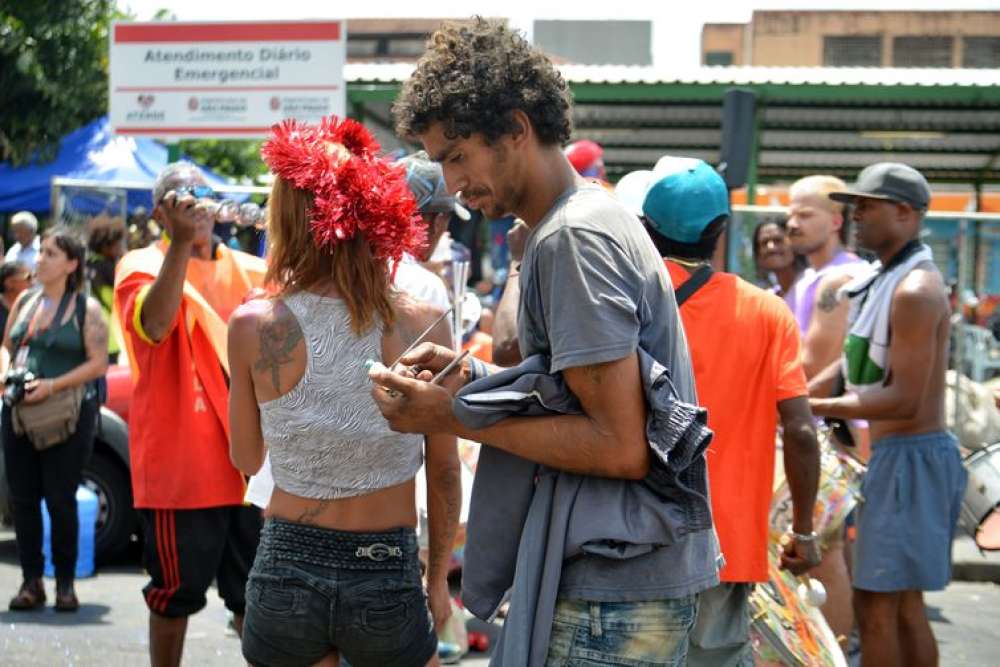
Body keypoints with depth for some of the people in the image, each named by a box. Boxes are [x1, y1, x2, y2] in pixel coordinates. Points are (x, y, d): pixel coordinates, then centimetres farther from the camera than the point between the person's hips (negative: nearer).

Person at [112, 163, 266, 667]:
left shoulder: (251, 270, 11)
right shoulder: (143, 265, -3)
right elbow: (154, 325, -25)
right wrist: (181, 243, -30)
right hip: (180, 464, -4)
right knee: (176, 591, 6)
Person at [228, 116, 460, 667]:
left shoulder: (254, 326, -9)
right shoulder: (423, 324, -9)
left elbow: (246, 459, 5)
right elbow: (444, 471, -1)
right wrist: (438, 578, 13)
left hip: (285, 571, 1)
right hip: (389, 577, 0)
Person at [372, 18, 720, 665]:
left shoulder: (573, 239, -17)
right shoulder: (597, 213, 14)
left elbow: (621, 447, -22)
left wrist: (454, 416, -17)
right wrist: (473, 375, 6)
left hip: (614, 596, -10)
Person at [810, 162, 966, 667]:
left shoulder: (915, 290, -19)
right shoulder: (884, 281, 13)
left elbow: (904, 401, -23)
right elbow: (852, 364, 16)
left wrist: (813, 408, -20)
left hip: (910, 456, -10)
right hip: (896, 454, 10)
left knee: (875, 605, -8)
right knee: (904, 605, 15)